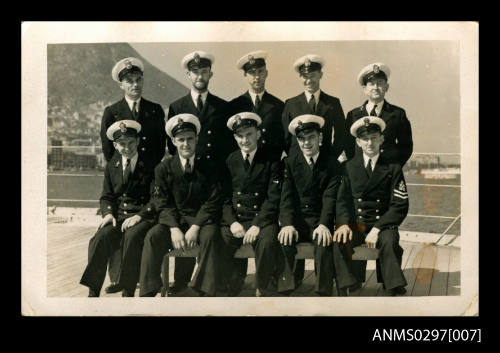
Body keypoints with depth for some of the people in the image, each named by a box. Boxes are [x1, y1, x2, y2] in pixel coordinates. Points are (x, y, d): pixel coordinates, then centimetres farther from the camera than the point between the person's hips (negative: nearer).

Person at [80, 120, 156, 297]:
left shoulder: (150, 165, 2)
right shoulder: (112, 166, 16)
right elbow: (106, 197, 18)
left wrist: (140, 215, -18)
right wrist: (108, 213, -4)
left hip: (143, 215, -3)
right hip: (118, 215, 4)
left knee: (132, 238, -35)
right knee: (100, 239, -26)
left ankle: (127, 293, -25)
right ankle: (93, 293, -17)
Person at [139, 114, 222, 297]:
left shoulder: (209, 167, 3)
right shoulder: (163, 168, 6)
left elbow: (213, 201, -3)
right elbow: (162, 203, 2)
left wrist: (195, 227, -16)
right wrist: (174, 228, -16)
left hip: (202, 220, -1)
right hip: (174, 219, 2)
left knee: (210, 236, -33)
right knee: (152, 237, -26)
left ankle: (205, 292, -30)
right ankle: (147, 293, -20)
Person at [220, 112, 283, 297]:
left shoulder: (271, 162, 4)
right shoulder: (229, 162, 11)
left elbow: (274, 199, -3)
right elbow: (224, 198, 8)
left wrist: (257, 225, -16)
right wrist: (232, 222, -10)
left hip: (262, 219, -2)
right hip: (235, 218, 2)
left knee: (268, 241, -33)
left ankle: (263, 290, -8)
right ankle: (233, 287, -2)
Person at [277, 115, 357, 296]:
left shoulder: (332, 164, 6)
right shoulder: (289, 163, 9)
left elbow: (330, 197, -4)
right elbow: (286, 196, -2)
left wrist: (323, 224, -22)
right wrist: (288, 224, -20)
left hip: (320, 221, -1)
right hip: (296, 220, 1)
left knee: (325, 242, -31)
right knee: (285, 241, -30)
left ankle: (324, 292, -24)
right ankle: (285, 290, -24)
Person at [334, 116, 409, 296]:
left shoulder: (393, 168, 5)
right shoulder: (350, 166, 11)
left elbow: (400, 206, 0)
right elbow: (342, 199, 11)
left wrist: (377, 229, -13)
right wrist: (344, 223, -10)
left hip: (383, 225, -1)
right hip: (355, 224, 1)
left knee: (389, 242, -34)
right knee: (339, 240, -30)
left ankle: (395, 290, -24)